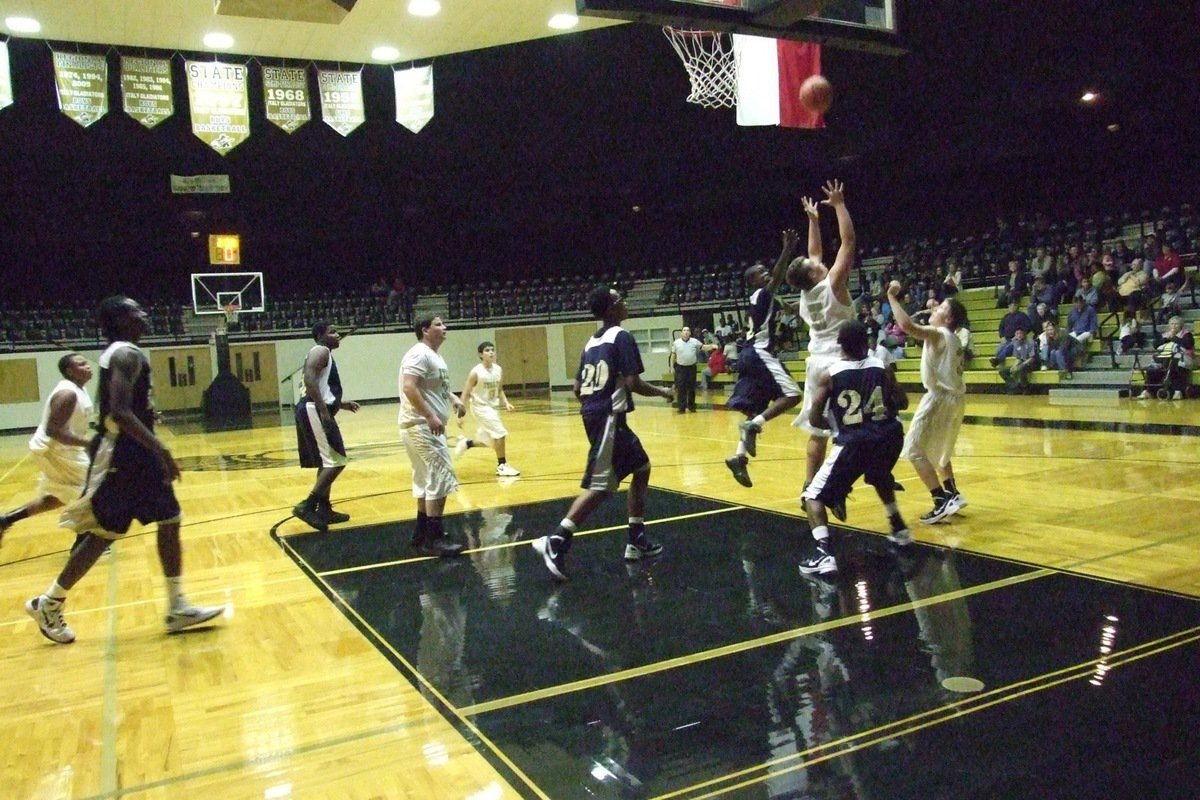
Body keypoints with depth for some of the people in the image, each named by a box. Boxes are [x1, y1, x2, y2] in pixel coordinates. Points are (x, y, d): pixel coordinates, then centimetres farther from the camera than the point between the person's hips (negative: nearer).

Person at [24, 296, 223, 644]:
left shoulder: (122, 352, 14)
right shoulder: (126, 353, -17)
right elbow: (120, 412, -28)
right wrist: (160, 450, -29)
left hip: (135, 453, 10)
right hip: (122, 455, -10)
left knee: (170, 522, 7)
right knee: (104, 533, 1)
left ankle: (177, 608, 11)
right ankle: (48, 605, 20)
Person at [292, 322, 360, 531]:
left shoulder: (324, 354, 23)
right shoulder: (321, 351, -8)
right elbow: (309, 379, -23)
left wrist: (339, 404, 26)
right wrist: (324, 410, -27)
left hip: (316, 411, 11)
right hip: (315, 412, -11)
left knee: (327, 463, 17)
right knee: (335, 462, -11)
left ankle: (324, 509, 23)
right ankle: (307, 506, -12)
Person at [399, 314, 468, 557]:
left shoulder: (433, 355, 16)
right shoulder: (420, 354, -16)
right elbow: (409, 387, -27)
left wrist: (453, 398, 12)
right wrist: (430, 416, -29)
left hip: (428, 427, 11)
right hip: (422, 427, -11)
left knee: (428, 481, 15)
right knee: (440, 479, -11)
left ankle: (423, 535, 24)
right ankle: (434, 539, -6)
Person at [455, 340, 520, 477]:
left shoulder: (499, 370, -2)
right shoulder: (476, 372, -19)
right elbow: (466, 394, -14)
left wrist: (506, 402, -4)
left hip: (493, 407, 7)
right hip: (481, 407, -7)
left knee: (487, 441, 14)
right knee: (500, 433, -17)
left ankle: (466, 443, 40)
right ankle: (502, 466, -4)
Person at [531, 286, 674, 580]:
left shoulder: (592, 341, 16)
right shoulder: (621, 336, -10)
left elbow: (578, 388, 16)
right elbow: (633, 384, -17)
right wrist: (663, 392, 0)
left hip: (594, 413, 10)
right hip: (609, 416, -10)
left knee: (641, 468, 19)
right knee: (601, 485, -11)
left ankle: (637, 540, 20)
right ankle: (555, 542, -16)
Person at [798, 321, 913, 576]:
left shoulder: (830, 374, -2)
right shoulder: (881, 367, 7)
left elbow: (814, 419, -3)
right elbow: (902, 403, 15)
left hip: (853, 441, -4)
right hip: (888, 436, 5)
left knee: (814, 496, 5)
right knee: (880, 477, 40)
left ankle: (823, 551, -15)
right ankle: (899, 528, 46)